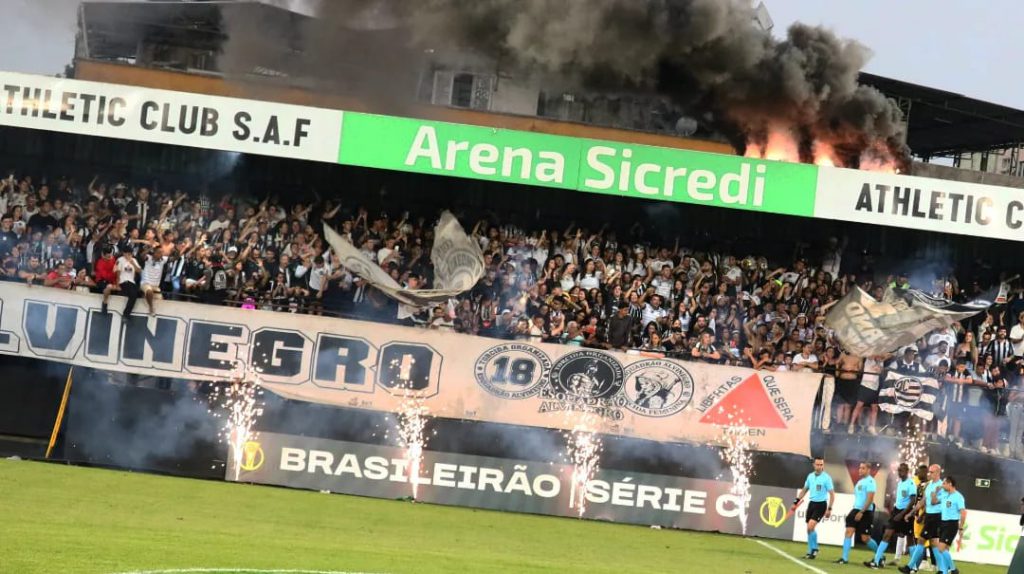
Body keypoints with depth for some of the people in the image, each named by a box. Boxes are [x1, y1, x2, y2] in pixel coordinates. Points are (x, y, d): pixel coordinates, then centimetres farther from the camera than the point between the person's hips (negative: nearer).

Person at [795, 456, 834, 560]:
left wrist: (829, 509, -14)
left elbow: (832, 494, -8)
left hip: (821, 505, -6)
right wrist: (796, 502, 14)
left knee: (811, 527, -19)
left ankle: (814, 549, -2)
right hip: (811, 503, 6)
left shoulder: (826, 478, -10)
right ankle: (810, 552, 17)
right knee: (809, 529, 6)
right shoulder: (810, 476, 7)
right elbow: (804, 490, 19)